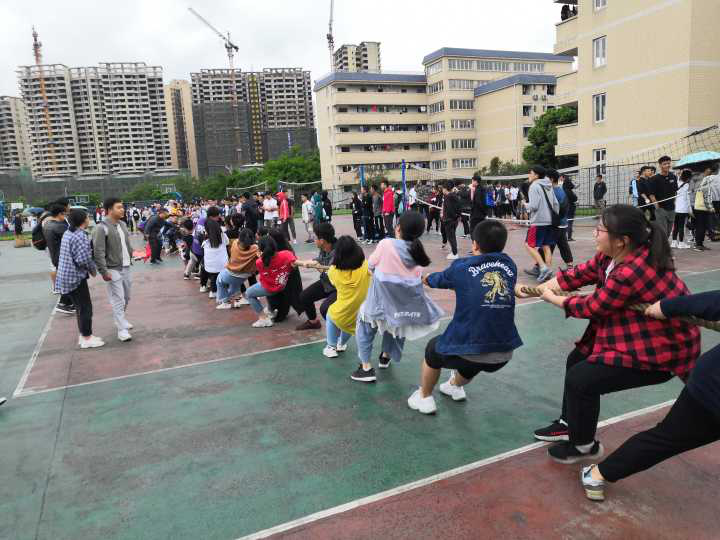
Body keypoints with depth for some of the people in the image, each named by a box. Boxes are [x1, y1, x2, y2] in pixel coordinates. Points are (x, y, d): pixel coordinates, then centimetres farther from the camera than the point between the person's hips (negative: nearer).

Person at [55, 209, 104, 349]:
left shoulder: (67, 233, 10)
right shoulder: (80, 236, -20)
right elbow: (84, 259, -25)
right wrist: (93, 270, -8)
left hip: (67, 275, 10)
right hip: (76, 277, -10)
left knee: (80, 307, 18)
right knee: (86, 307, 0)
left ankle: (83, 335, 28)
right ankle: (87, 338, 8)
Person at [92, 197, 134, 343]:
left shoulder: (123, 224, 9)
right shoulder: (101, 228, -16)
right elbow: (98, 252, -18)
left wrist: (132, 255, 13)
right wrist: (104, 271, -20)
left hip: (126, 267, 8)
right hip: (113, 269, -8)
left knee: (126, 297, 18)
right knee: (118, 301, -4)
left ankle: (121, 319, 38)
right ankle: (122, 329, 3)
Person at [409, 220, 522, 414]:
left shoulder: (461, 267, -2)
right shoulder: (510, 265, 5)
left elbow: (434, 280, 18)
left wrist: (423, 278, 41)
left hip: (469, 352, -4)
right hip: (504, 354, 4)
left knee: (433, 349, 27)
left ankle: (424, 398, 40)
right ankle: (455, 386, 60)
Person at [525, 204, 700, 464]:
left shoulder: (631, 272, -34)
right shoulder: (612, 255, -7)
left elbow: (592, 306, -21)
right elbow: (581, 273, 4)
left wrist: (553, 299, -5)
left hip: (660, 349, -10)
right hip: (632, 333, 10)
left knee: (580, 380, -9)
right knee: (576, 360, 15)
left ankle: (584, 446, 17)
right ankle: (569, 424, 35)